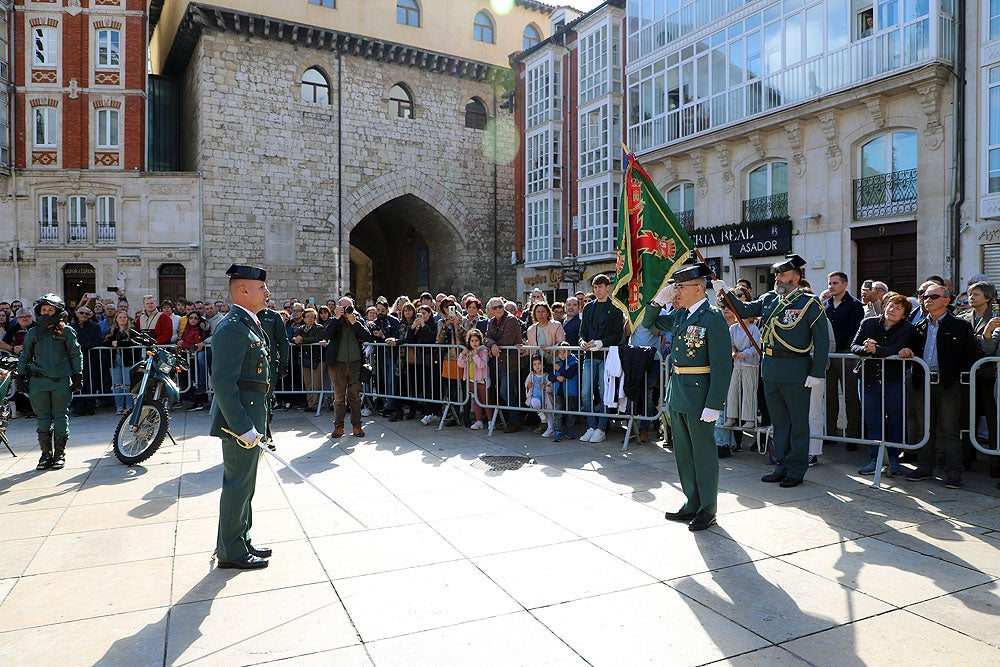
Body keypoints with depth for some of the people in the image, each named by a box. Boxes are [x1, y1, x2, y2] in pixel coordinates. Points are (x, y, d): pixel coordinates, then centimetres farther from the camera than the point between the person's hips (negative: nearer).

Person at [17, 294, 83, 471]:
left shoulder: (67, 331, 5)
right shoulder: (33, 333, 10)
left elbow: (76, 354, 8)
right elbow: (25, 356, 17)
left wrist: (78, 376, 3)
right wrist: (21, 377, 10)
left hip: (61, 380, -2)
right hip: (38, 381, 2)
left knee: (61, 417, 1)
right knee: (43, 418, 4)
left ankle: (60, 454, 10)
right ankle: (46, 454, 13)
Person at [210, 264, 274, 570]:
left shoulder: (249, 324, 14)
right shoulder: (232, 327, -19)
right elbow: (223, 383, -25)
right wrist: (243, 427, -26)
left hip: (250, 417, 10)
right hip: (240, 418, -10)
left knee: (243, 484, 19)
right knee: (238, 485, 1)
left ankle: (240, 542, 32)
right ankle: (231, 552, 15)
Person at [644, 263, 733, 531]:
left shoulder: (713, 318, -15)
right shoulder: (679, 315, 8)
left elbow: (722, 366, -18)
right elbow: (649, 322, 22)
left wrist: (714, 405, -21)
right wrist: (660, 300, 3)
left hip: (699, 395, -8)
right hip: (677, 393, 8)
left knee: (703, 453, 5)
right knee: (683, 452, 16)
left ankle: (708, 509, 19)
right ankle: (692, 503, 30)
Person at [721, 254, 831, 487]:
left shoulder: (810, 304, -8)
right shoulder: (768, 299, 9)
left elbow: (822, 341, -9)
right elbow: (744, 310, 12)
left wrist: (817, 373, -13)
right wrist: (725, 292, -2)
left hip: (795, 370, -6)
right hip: (770, 369, 6)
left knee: (798, 422, 5)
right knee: (778, 421, 15)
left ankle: (796, 470, 16)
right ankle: (782, 466, 26)